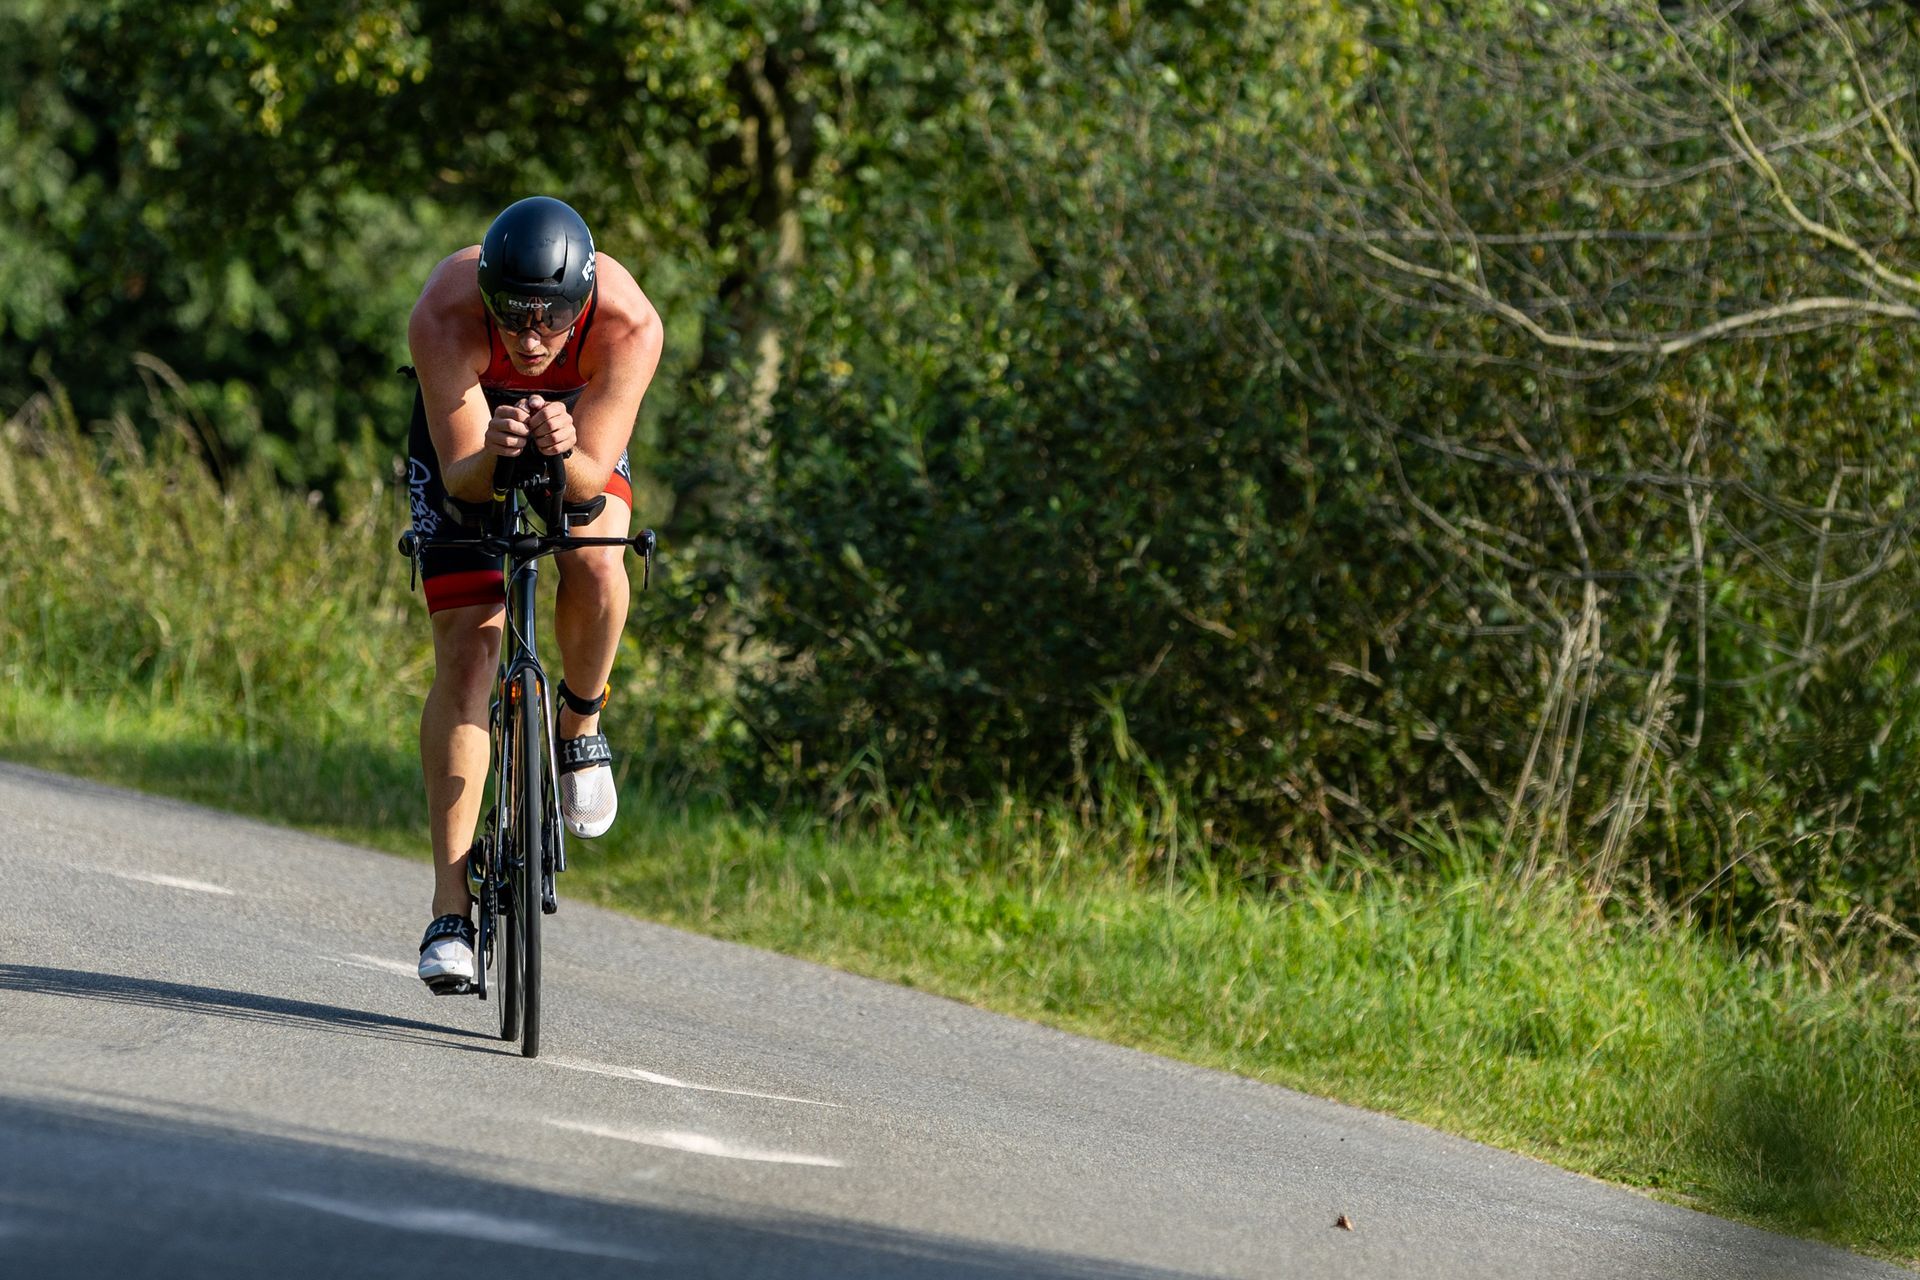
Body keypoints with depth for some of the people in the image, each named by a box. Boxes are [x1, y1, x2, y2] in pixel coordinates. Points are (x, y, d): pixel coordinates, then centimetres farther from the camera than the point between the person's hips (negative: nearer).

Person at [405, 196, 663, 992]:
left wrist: (564, 451, -57)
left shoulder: (628, 326, -36)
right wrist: (493, 454, -58)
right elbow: (462, 477, -36)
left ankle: (581, 724, 1)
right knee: (465, 658, -11)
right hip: (468, 430, -1)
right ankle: (450, 910, -8)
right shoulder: (444, 317, -38)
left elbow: (591, 481, -35)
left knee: (597, 567, -31)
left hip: (579, 427, 1)